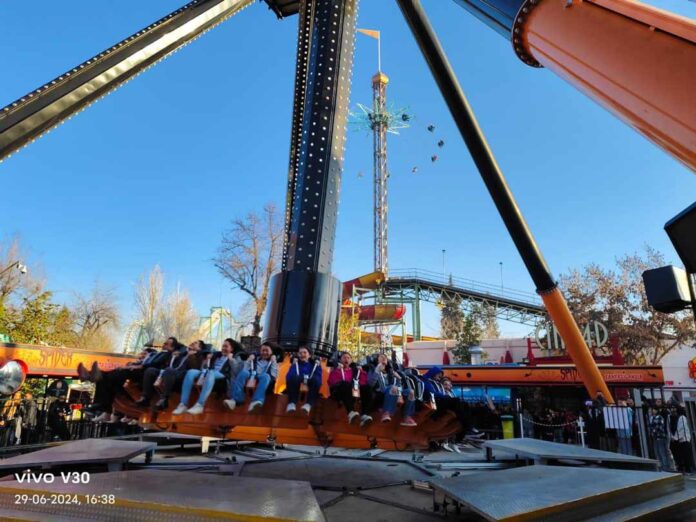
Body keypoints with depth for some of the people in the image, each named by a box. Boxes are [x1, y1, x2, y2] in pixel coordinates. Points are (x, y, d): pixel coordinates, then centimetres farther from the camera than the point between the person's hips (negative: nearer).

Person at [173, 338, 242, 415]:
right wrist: (207, 359, 4)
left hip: (222, 375, -5)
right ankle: (183, 404, -29)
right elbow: (203, 367, 23)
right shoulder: (216, 354, 29)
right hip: (208, 373, 5)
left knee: (210, 373, -40)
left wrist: (230, 359, -10)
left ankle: (199, 405, -48)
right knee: (191, 372, -24)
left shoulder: (235, 357, 16)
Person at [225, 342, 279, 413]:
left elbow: (274, 376, 4)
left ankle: (257, 401, -58)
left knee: (265, 375, -36)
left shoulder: (273, 362, 21)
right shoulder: (255, 358, 27)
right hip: (251, 378, 2)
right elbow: (244, 370, 17)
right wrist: (249, 360, 7)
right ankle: (235, 399, -43)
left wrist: (273, 362, 1)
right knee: (243, 373, -28)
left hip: (265, 379, -2)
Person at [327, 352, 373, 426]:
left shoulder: (354, 370, 24)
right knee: (345, 384, -35)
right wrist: (338, 370, -11)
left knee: (367, 388, -22)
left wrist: (361, 372, -1)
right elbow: (332, 382, -4)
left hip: (353, 391, 3)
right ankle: (351, 412, -56)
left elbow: (363, 382, 10)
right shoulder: (336, 369, 16)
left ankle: (364, 415, -43)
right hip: (338, 392, -3)